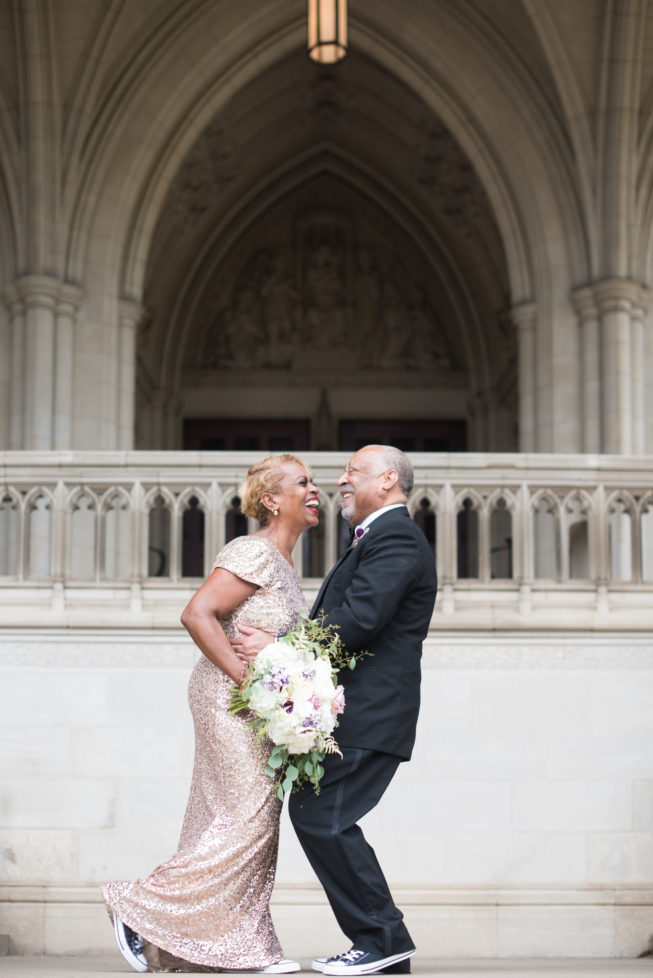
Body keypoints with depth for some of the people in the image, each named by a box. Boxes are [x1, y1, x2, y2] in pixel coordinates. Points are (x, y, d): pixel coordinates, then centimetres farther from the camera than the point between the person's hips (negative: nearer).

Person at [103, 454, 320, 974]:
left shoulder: (283, 562, 14)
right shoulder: (254, 553, -16)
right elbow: (198, 614, -24)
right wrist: (248, 679, -24)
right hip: (228, 699, -10)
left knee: (257, 821, 9)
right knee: (249, 819, -9)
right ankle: (141, 908, 2)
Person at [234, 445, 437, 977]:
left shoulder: (395, 538, -11)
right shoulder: (379, 539, 24)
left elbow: (358, 619, -22)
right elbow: (334, 619, 22)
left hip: (368, 714, -11)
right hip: (350, 709, 11)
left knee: (323, 818, -13)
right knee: (310, 811, 9)